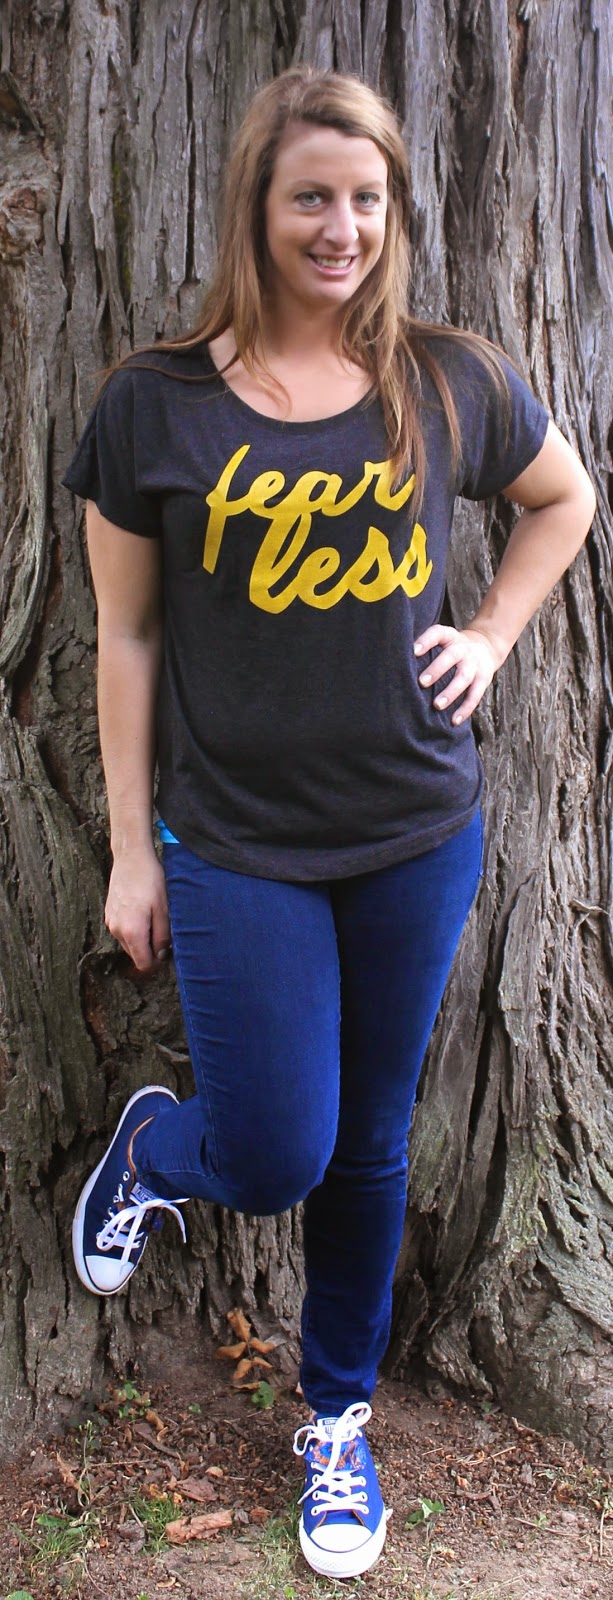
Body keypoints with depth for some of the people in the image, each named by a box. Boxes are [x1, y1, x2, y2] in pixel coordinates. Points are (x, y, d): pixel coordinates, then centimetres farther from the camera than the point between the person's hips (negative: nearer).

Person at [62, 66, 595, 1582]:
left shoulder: (452, 384, -1)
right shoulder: (156, 403, -6)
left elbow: (566, 500, 18)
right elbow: (126, 637, -2)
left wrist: (491, 637, 4)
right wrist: (130, 852, -1)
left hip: (418, 833, 2)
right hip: (236, 843, -2)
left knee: (370, 1145, 14)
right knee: (271, 1160, 0)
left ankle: (339, 1416, 39)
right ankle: (153, 1147, 38)